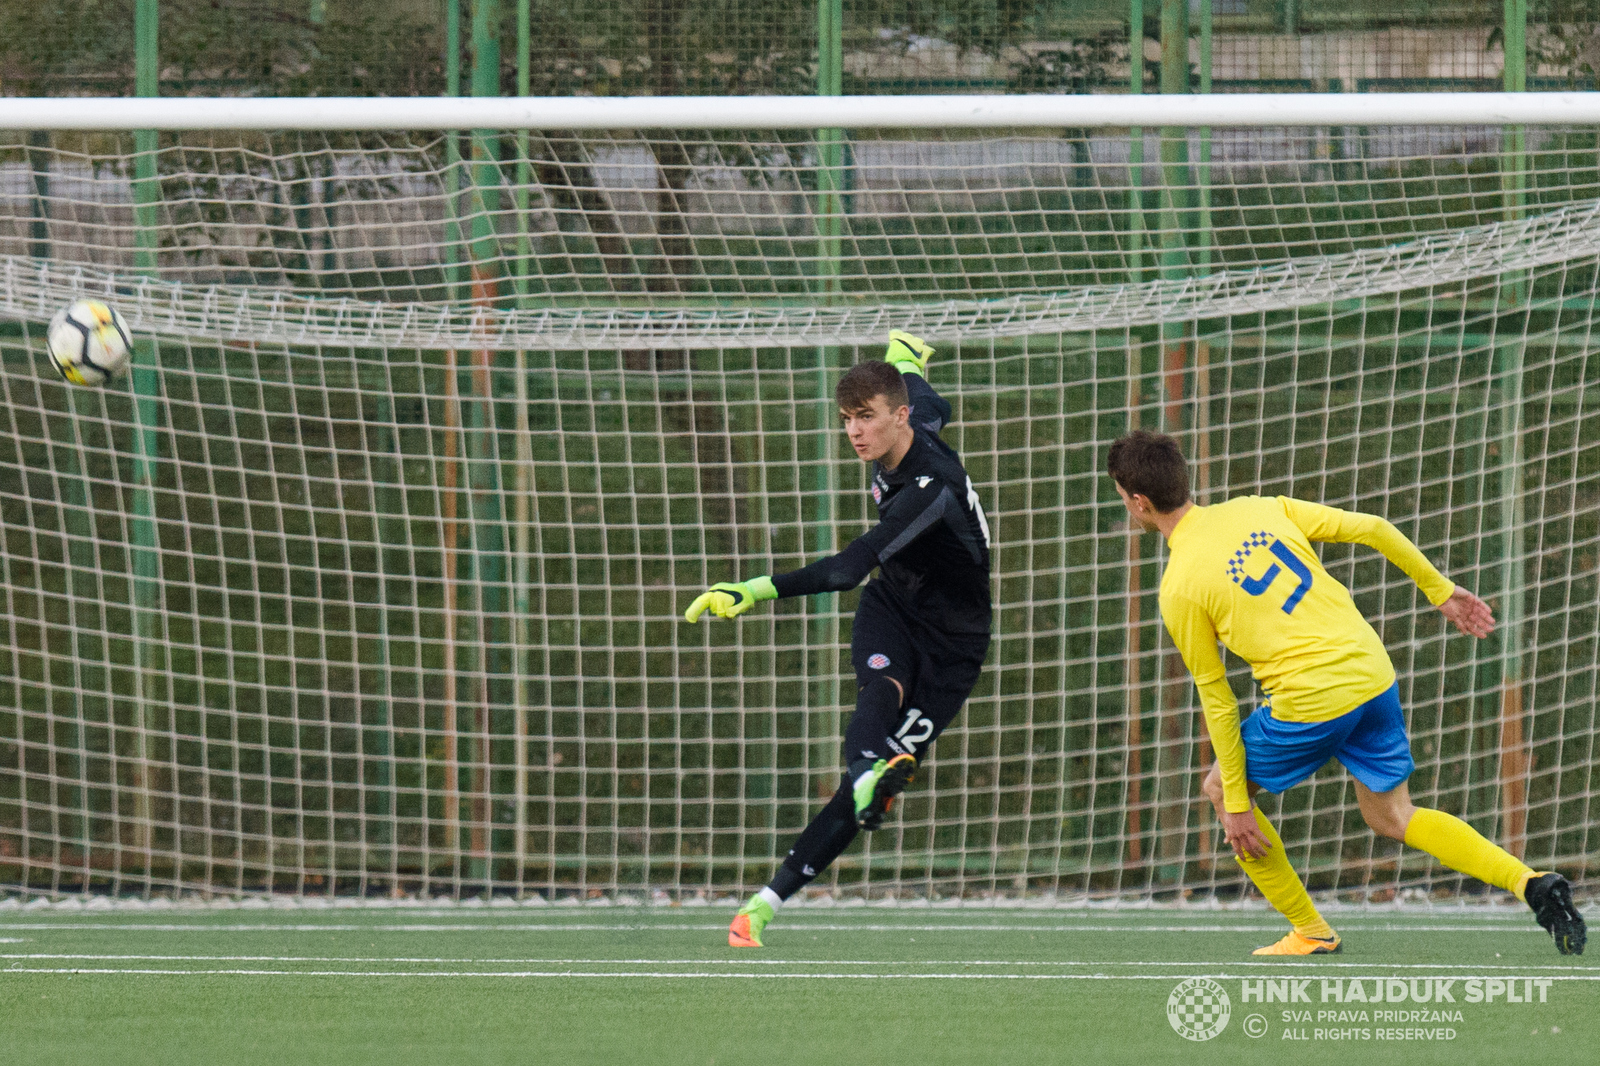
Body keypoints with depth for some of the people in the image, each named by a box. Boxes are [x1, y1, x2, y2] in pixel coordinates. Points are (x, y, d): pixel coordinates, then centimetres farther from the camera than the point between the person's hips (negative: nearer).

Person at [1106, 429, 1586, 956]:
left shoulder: (1178, 591, -8)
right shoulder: (1258, 510, 8)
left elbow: (1217, 701, -5)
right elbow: (1372, 529, 6)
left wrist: (1236, 804, 3)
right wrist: (1441, 591, 18)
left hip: (1310, 704, -6)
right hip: (1374, 673, 6)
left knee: (1221, 789, 19)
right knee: (1392, 817, 22)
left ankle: (1311, 932, 20)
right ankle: (1530, 884, 4)